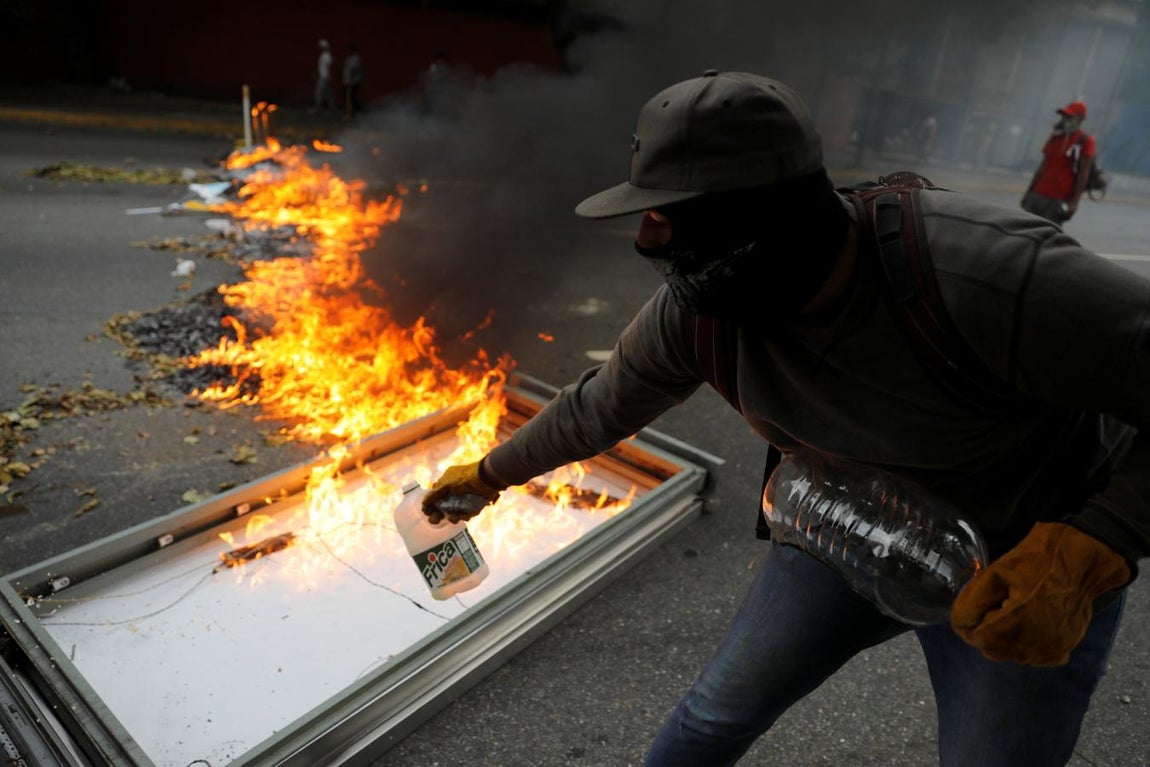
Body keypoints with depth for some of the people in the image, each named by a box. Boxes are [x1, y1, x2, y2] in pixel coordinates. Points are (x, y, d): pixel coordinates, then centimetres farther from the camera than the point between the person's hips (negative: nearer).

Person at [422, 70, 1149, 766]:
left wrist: (1086, 553, -37)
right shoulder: (699, 307, -22)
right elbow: (598, 407, -4)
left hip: (1035, 560, -2)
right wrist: (489, 474, 9)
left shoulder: (994, 276, -38)